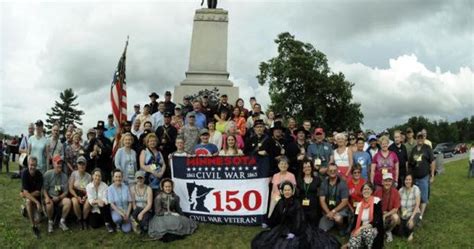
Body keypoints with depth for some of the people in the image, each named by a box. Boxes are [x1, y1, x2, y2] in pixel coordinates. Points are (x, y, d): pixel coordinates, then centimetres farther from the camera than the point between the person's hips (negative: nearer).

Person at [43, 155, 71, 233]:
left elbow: (66, 191, 1)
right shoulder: (48, 174, -6)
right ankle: (50, 222, -8)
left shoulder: (64, 176, 1)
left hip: (59, 198, 3)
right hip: (49, 197, -2)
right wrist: (46, 197, -23)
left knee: (68, 201, -27)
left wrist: (58, 198, -16)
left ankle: (62, 221, -8)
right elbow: (44, 188, -5)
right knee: (49, 203, -35)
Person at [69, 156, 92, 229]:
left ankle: (84, 219, -8)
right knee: (75, 201, -35)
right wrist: (77, 197, -17)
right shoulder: (74, 174, -1)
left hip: (85, 195, 1)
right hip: (75, 194, -1)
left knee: (88, 202, -33)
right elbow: (70, 188, -4)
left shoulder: (88, 176, 3)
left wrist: (85, 197, -18)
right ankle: (79, 219, -11)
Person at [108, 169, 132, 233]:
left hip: (125, 211, 1)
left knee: (126, 230, -18)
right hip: (115, 210, -1)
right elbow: (112, 204, -12)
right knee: (117, 218, -36)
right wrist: (121, 213, -21)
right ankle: (118, 224, 0)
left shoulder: (126, 188, -2)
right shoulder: (110, 189, -8)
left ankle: (124, 222, 16)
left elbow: (130, 202, 0)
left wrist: (127, 214, -12)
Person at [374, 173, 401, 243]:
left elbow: (396, 209, -13)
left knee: (396, 217, -34)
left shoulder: (395, 192, -13)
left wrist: (385, 215, -23)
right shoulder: (377, 192, -12)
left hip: (391, 213, 0)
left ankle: (388, 231, -1)